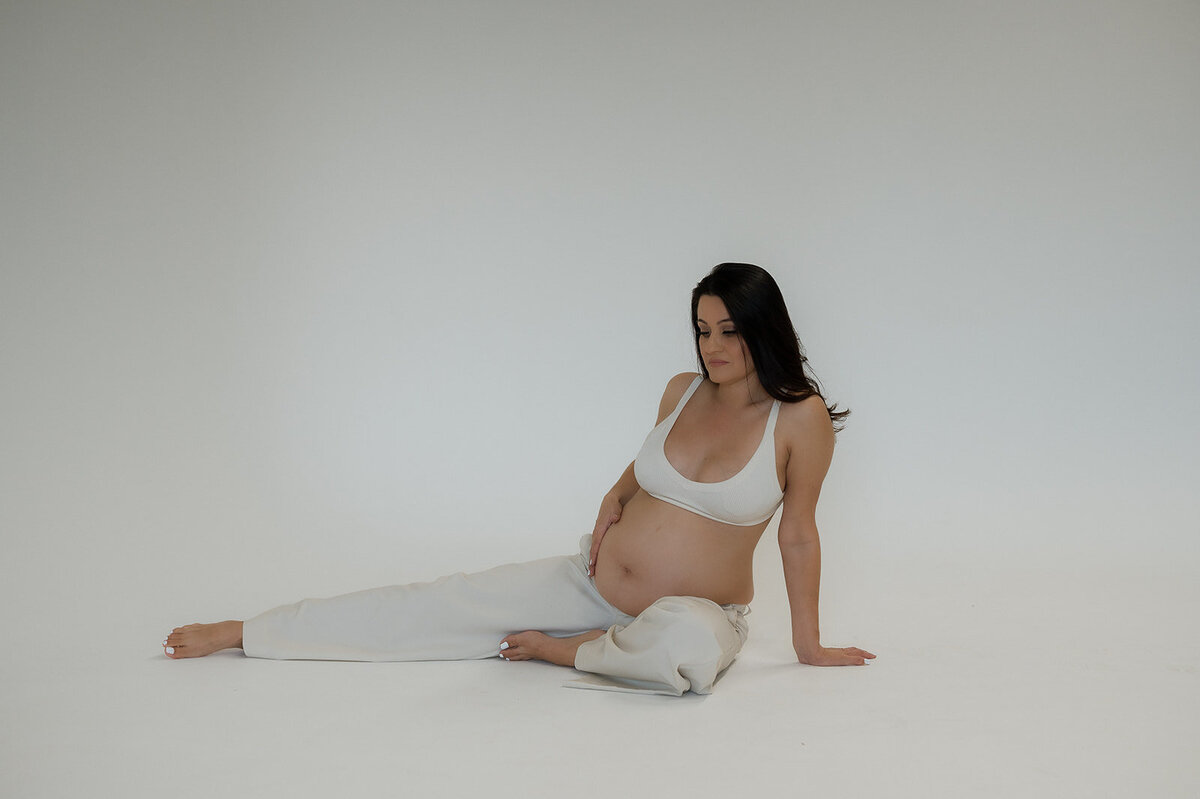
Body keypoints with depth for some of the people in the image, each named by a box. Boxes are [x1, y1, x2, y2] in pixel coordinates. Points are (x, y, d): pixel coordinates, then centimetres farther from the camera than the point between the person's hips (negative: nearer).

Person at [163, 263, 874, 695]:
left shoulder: (801, 418, -13)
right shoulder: (685, 390, 0)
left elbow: (798, 536, -5)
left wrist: (809, 645, 0)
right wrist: (616, 499, 0)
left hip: (696, 610, -4)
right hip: (591, 582, 4)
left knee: (689, 645, -43)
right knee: (440, 604, -1)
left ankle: (561, 649, -12)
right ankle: (243, 633, 9)